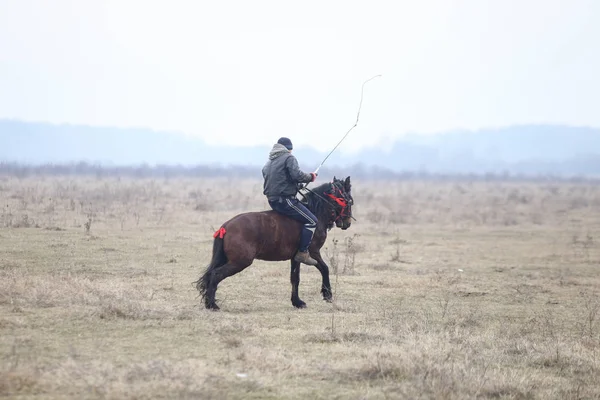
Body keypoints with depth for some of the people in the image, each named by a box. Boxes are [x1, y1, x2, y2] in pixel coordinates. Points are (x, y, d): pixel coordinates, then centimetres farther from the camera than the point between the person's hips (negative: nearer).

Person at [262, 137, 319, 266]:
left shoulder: (269, 162, 19)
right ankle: (302, 253, -14)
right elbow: (297, 175, -20)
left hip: (272, 200, 10)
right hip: (285, 199, -10)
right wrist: (310, 177, -4)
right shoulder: (289, 158, -8)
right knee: (311, 221, -7)